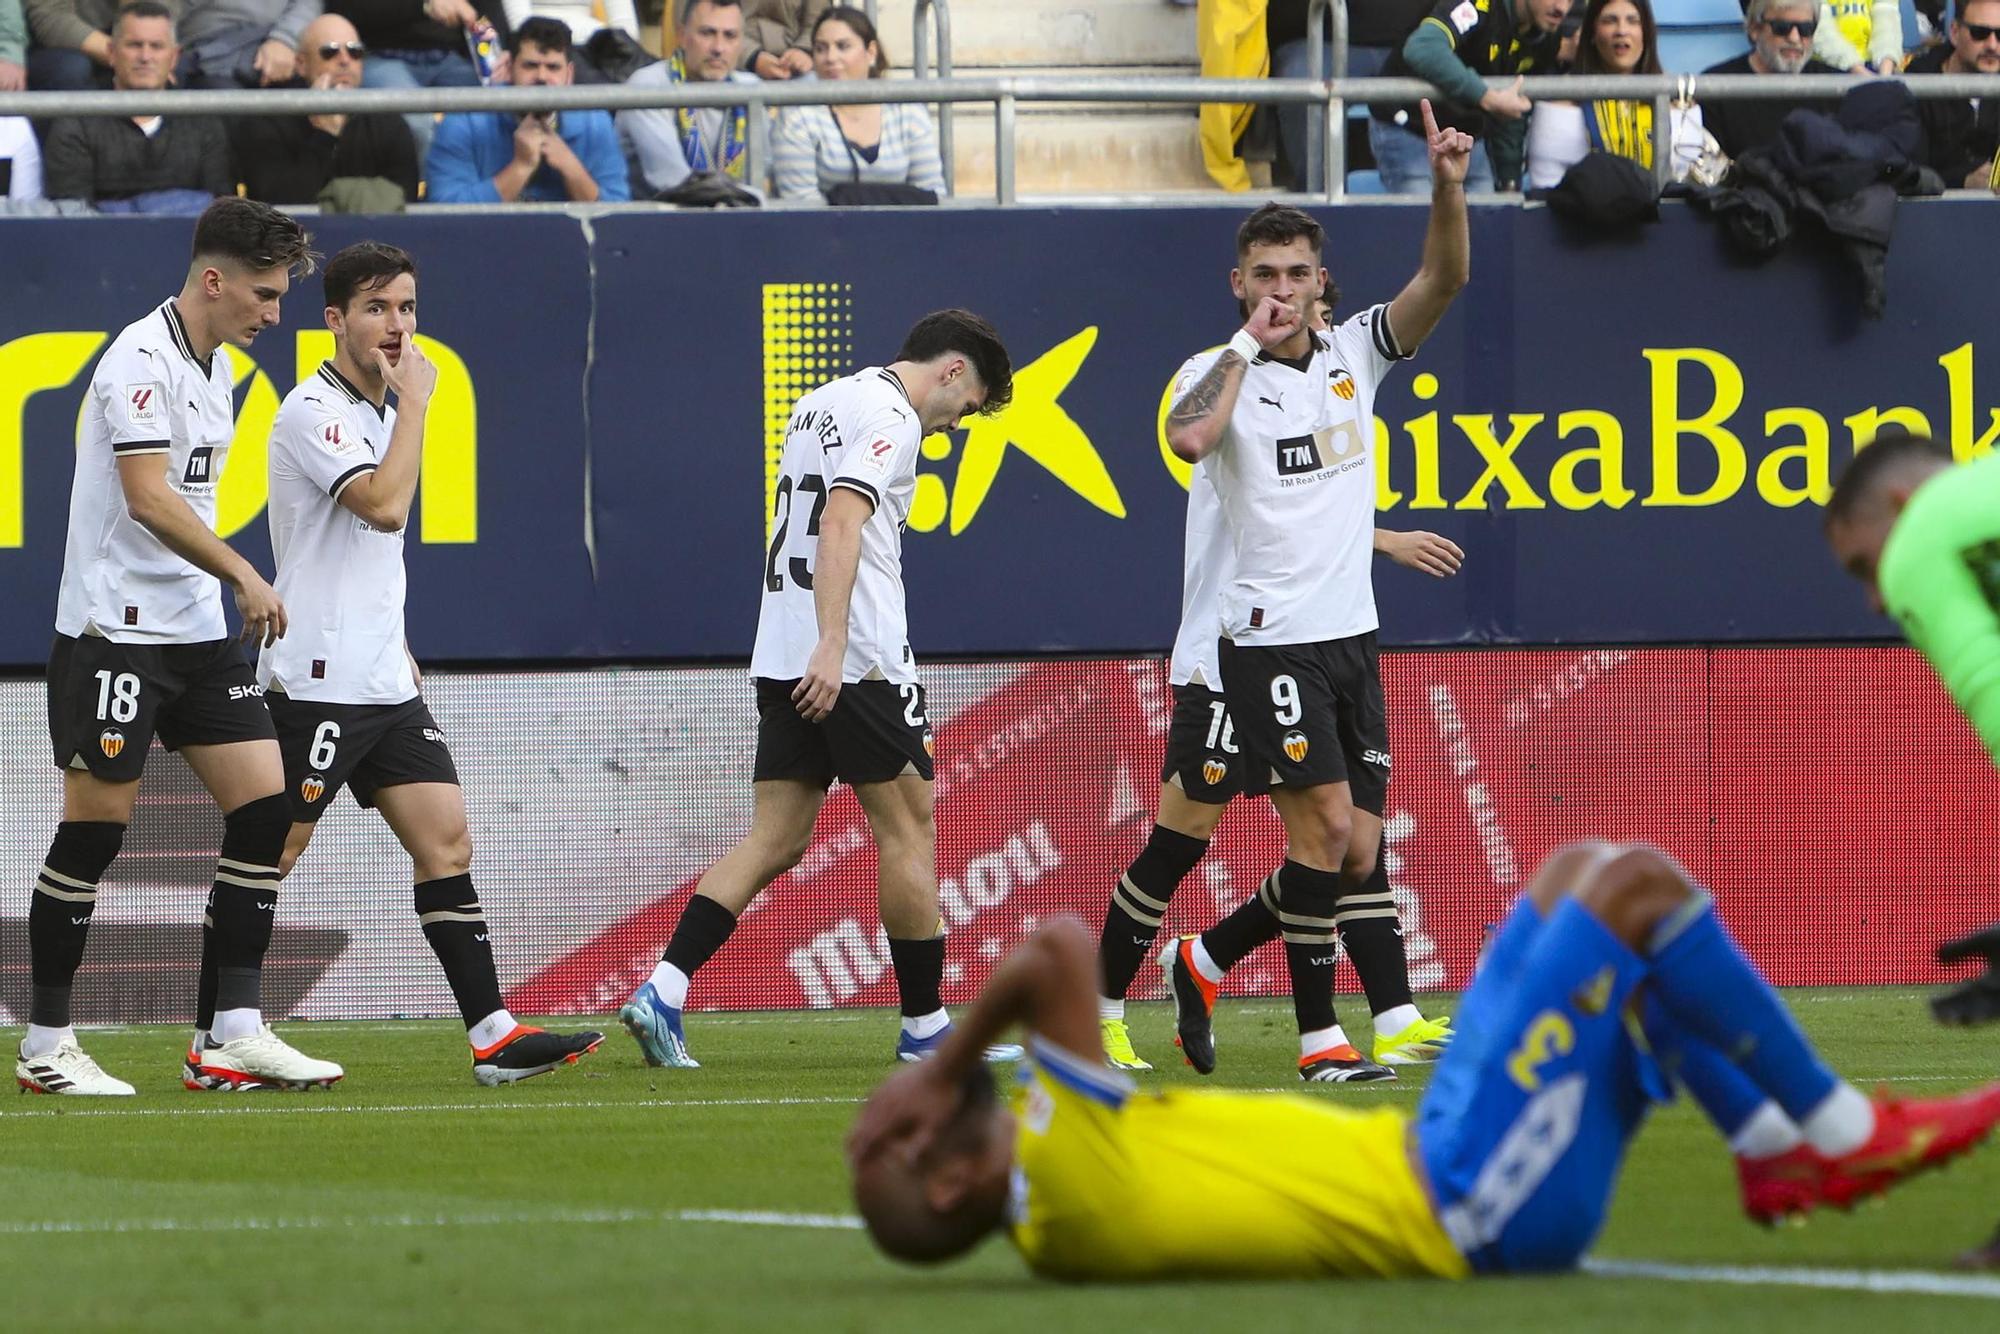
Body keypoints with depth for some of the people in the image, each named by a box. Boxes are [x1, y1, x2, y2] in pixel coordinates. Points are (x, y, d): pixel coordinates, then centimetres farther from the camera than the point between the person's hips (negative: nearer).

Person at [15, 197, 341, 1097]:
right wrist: (243, 576, -27)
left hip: (197, 632, 9)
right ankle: (45, 1047, 6)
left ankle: (235, 1033, 0)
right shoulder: (141, 359, -15)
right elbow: (149, 497, -25)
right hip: (114, 629, -9)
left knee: (264, 805, -1)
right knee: (94, 832, -4)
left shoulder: (217, 366, 13)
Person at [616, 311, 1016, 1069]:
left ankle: (662, 992, -8)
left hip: (785, 662, 8)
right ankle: (925, 1028, 7)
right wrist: (831, 645, -28)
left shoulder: (820, 405, 21)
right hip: (857, 660, -8)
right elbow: (841, 524, -21)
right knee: (909, 829, 2)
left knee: (775, 841, 4)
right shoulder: (891, 416, -8)